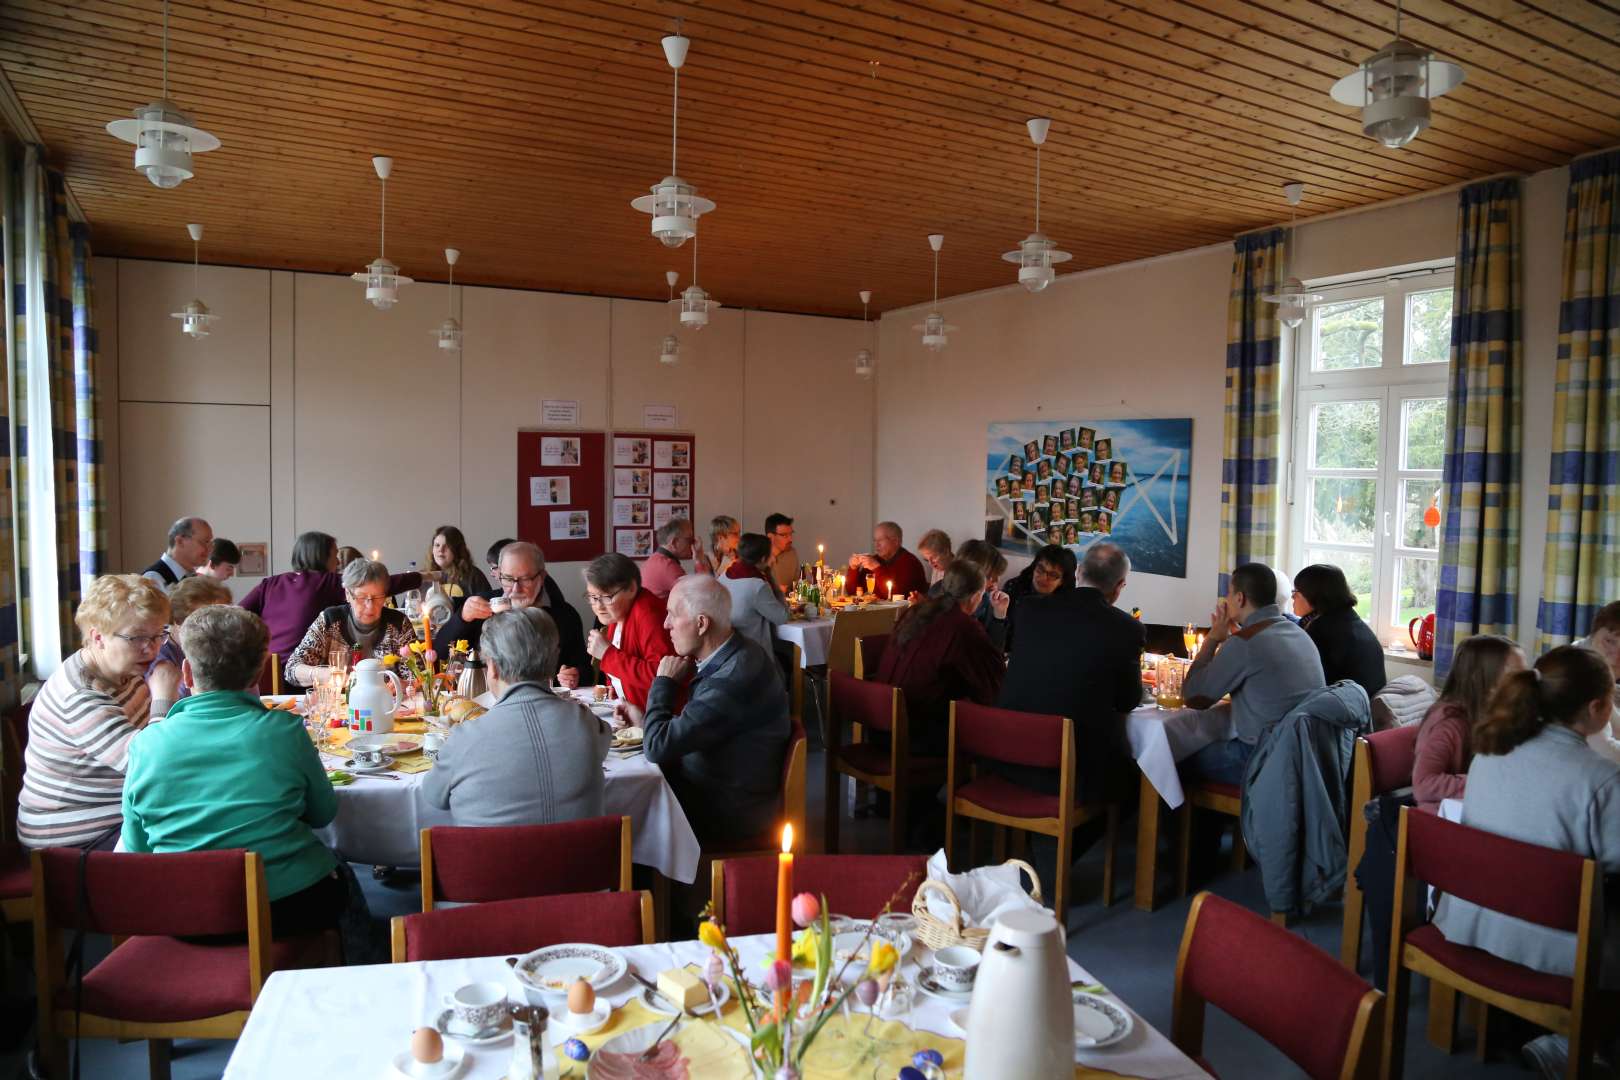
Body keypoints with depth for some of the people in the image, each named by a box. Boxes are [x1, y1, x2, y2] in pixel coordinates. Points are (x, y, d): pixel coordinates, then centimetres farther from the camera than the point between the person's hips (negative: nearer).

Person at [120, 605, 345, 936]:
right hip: (289, 909, -3)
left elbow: (137, 849, 6)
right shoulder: (284, 730, -10)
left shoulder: (146, 744, -5)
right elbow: (323, 814, 4)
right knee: (339, 877, 33)